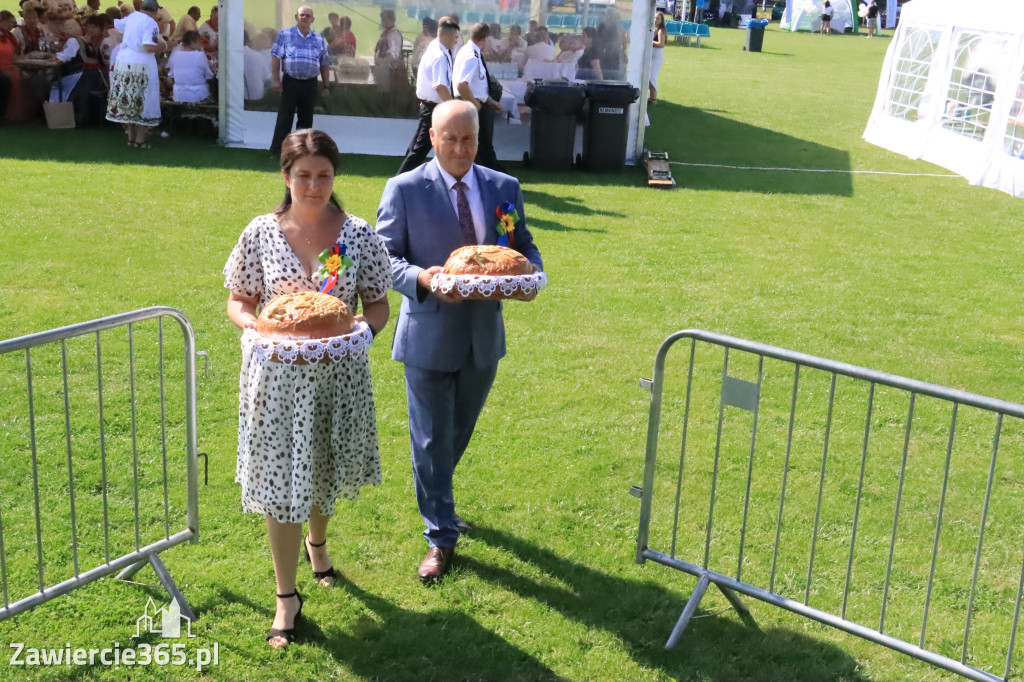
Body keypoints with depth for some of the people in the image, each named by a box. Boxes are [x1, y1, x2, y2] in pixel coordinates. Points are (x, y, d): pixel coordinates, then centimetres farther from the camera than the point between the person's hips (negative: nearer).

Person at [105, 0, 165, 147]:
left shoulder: (132, 16, 9)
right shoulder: (151, 23, -12)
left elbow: (119, 25, 28)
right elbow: (149, 47, -22)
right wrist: (162, 46, -4)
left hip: (122, 62, 7)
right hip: (142, 66, -7)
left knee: (127, 101, 12)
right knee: (144, 102, 3)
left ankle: (131, 137, 18)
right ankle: (140, 140, 5)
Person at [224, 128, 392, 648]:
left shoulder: (358, 235, -5)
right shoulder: (261, 234, -6)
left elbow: (378, 305, 1)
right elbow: (237, 302, 2)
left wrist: (365, 325, -20)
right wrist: (256, 325, -19)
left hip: (337, 375, 1)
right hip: (277, 375, -1)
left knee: (324, 471, 20)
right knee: (280, 482, 2)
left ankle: (317, 540, 53)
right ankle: (286, 595, 18)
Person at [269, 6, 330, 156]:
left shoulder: (319, 39, 10)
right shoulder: (285, 35, 1)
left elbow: (324, 64, 14)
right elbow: (276, 58, -2)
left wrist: (326, 85, 11)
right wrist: (276, 80, -9)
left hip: (310, 84, 3)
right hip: (290, 82, -3)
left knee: (306, 119, 8)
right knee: (284, 118, -2)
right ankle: (276, 150, 1)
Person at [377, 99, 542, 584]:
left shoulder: (505, 188, 4)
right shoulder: (404, 190, -7)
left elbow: (524, 247, 11)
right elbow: (385, 256, -7)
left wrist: (530, 272, -13)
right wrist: (423, 278, -26)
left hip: (483, 334, 4)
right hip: (429, 335, -4)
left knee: (459, 433, 21)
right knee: (432, 439, 5)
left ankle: (436, 501, 48)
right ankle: (440, 537, 19)